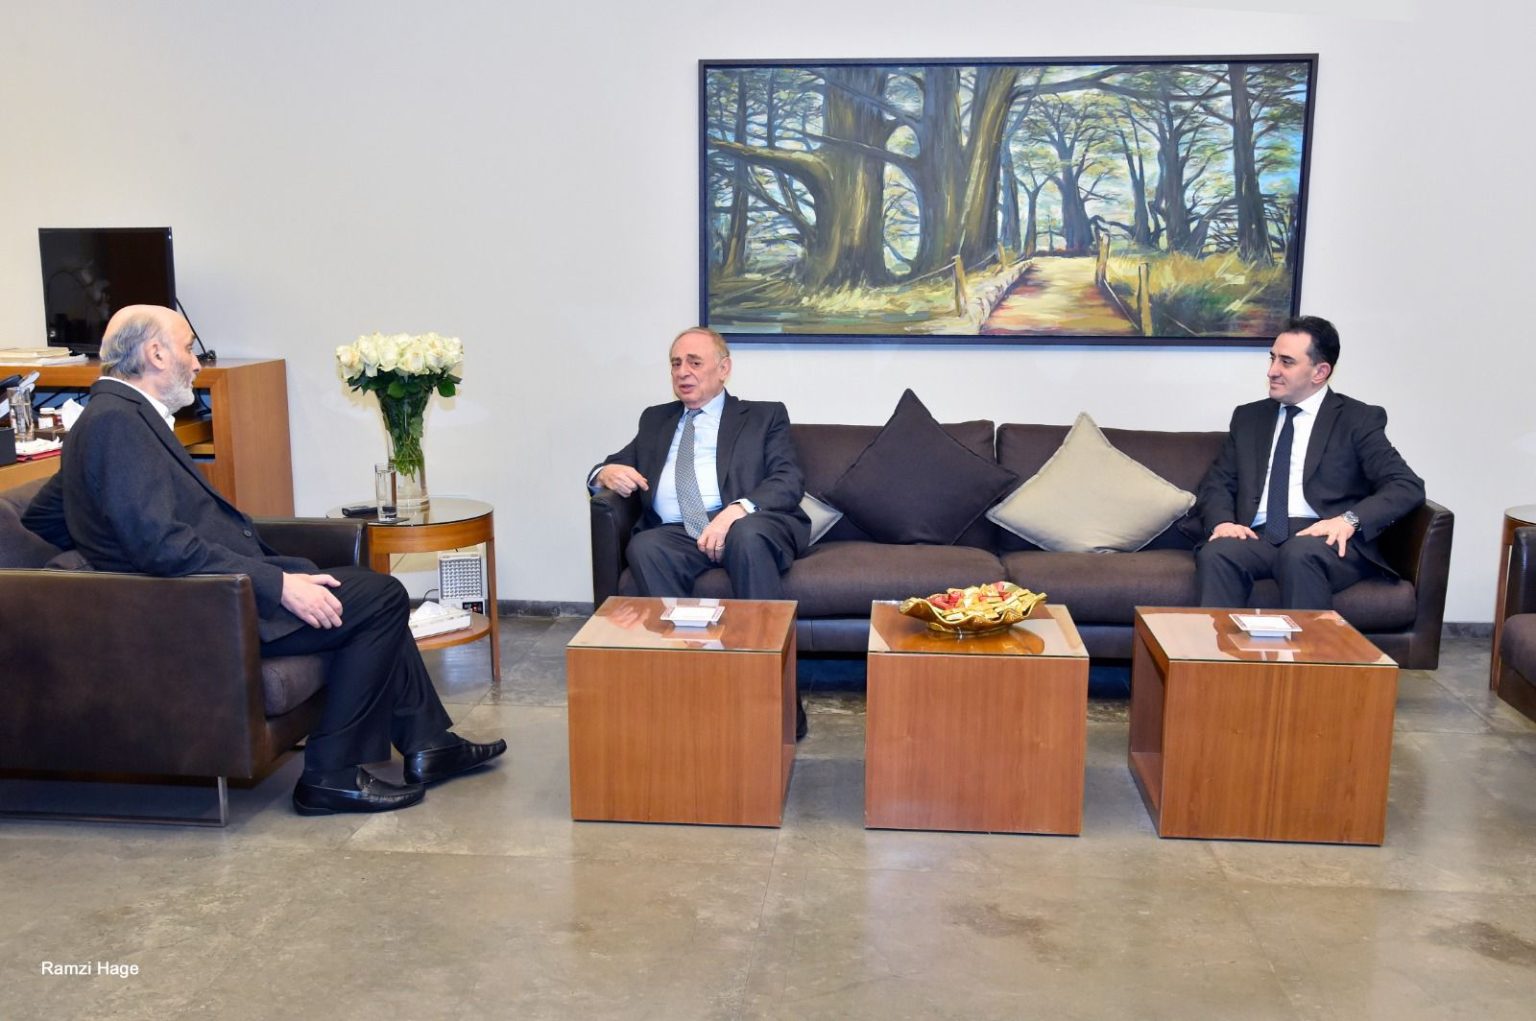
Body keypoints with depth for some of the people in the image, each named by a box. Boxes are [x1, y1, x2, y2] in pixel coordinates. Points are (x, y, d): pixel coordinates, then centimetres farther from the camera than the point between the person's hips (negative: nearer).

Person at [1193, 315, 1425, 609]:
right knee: (1214, 554, -31)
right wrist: (1222, 521, -5)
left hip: (1324, 540, -2)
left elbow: (1408, 486, -1)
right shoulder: (1249, 417, 21)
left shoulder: (1359, 419, 8)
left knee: (1299, 554, -37)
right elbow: (1217, 483, 18)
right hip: (1259, 539, 3)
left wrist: (1350, 520, -19)